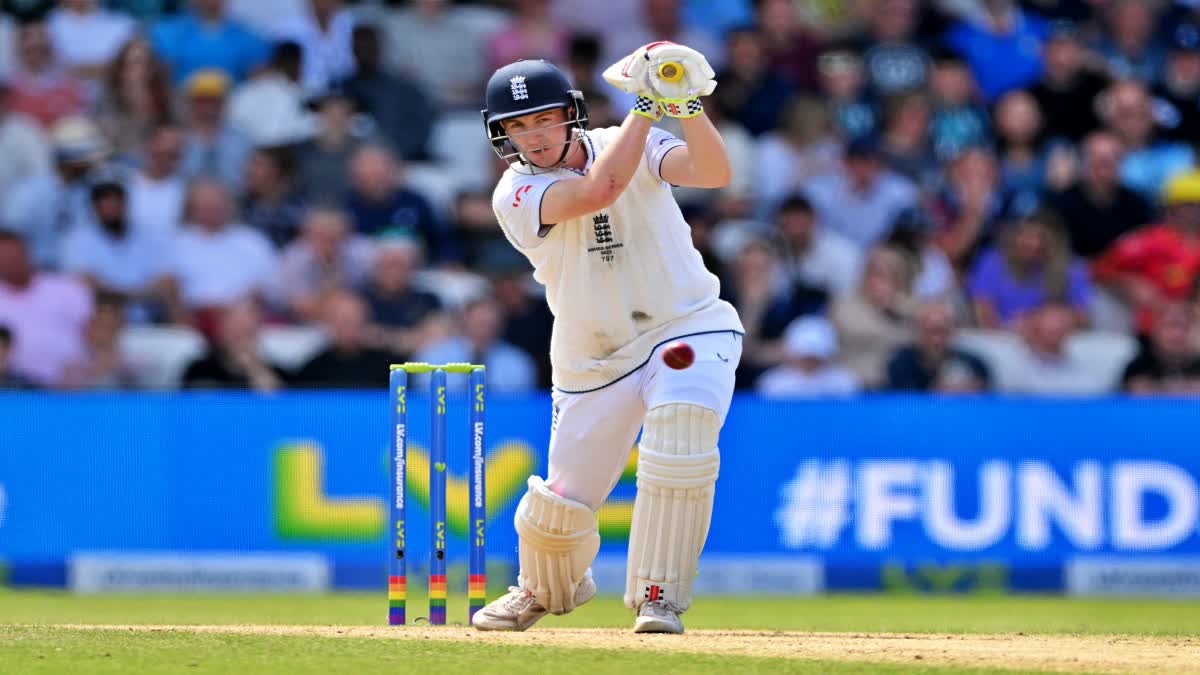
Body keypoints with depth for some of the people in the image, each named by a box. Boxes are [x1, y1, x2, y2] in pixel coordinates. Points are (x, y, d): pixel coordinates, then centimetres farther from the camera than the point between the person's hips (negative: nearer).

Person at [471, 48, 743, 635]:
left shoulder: (628, 144, -5)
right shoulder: (517, 194, -11)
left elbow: (713, 172, -22)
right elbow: (599, 190, -30)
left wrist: (687, 106, -38)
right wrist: (646, 104, -27)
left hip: (688, 328, -1)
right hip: (594, 361, 1)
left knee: (681, 433, -32)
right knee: (554, 513, 2)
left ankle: (658, 598, -18)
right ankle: (549, 589, 40)